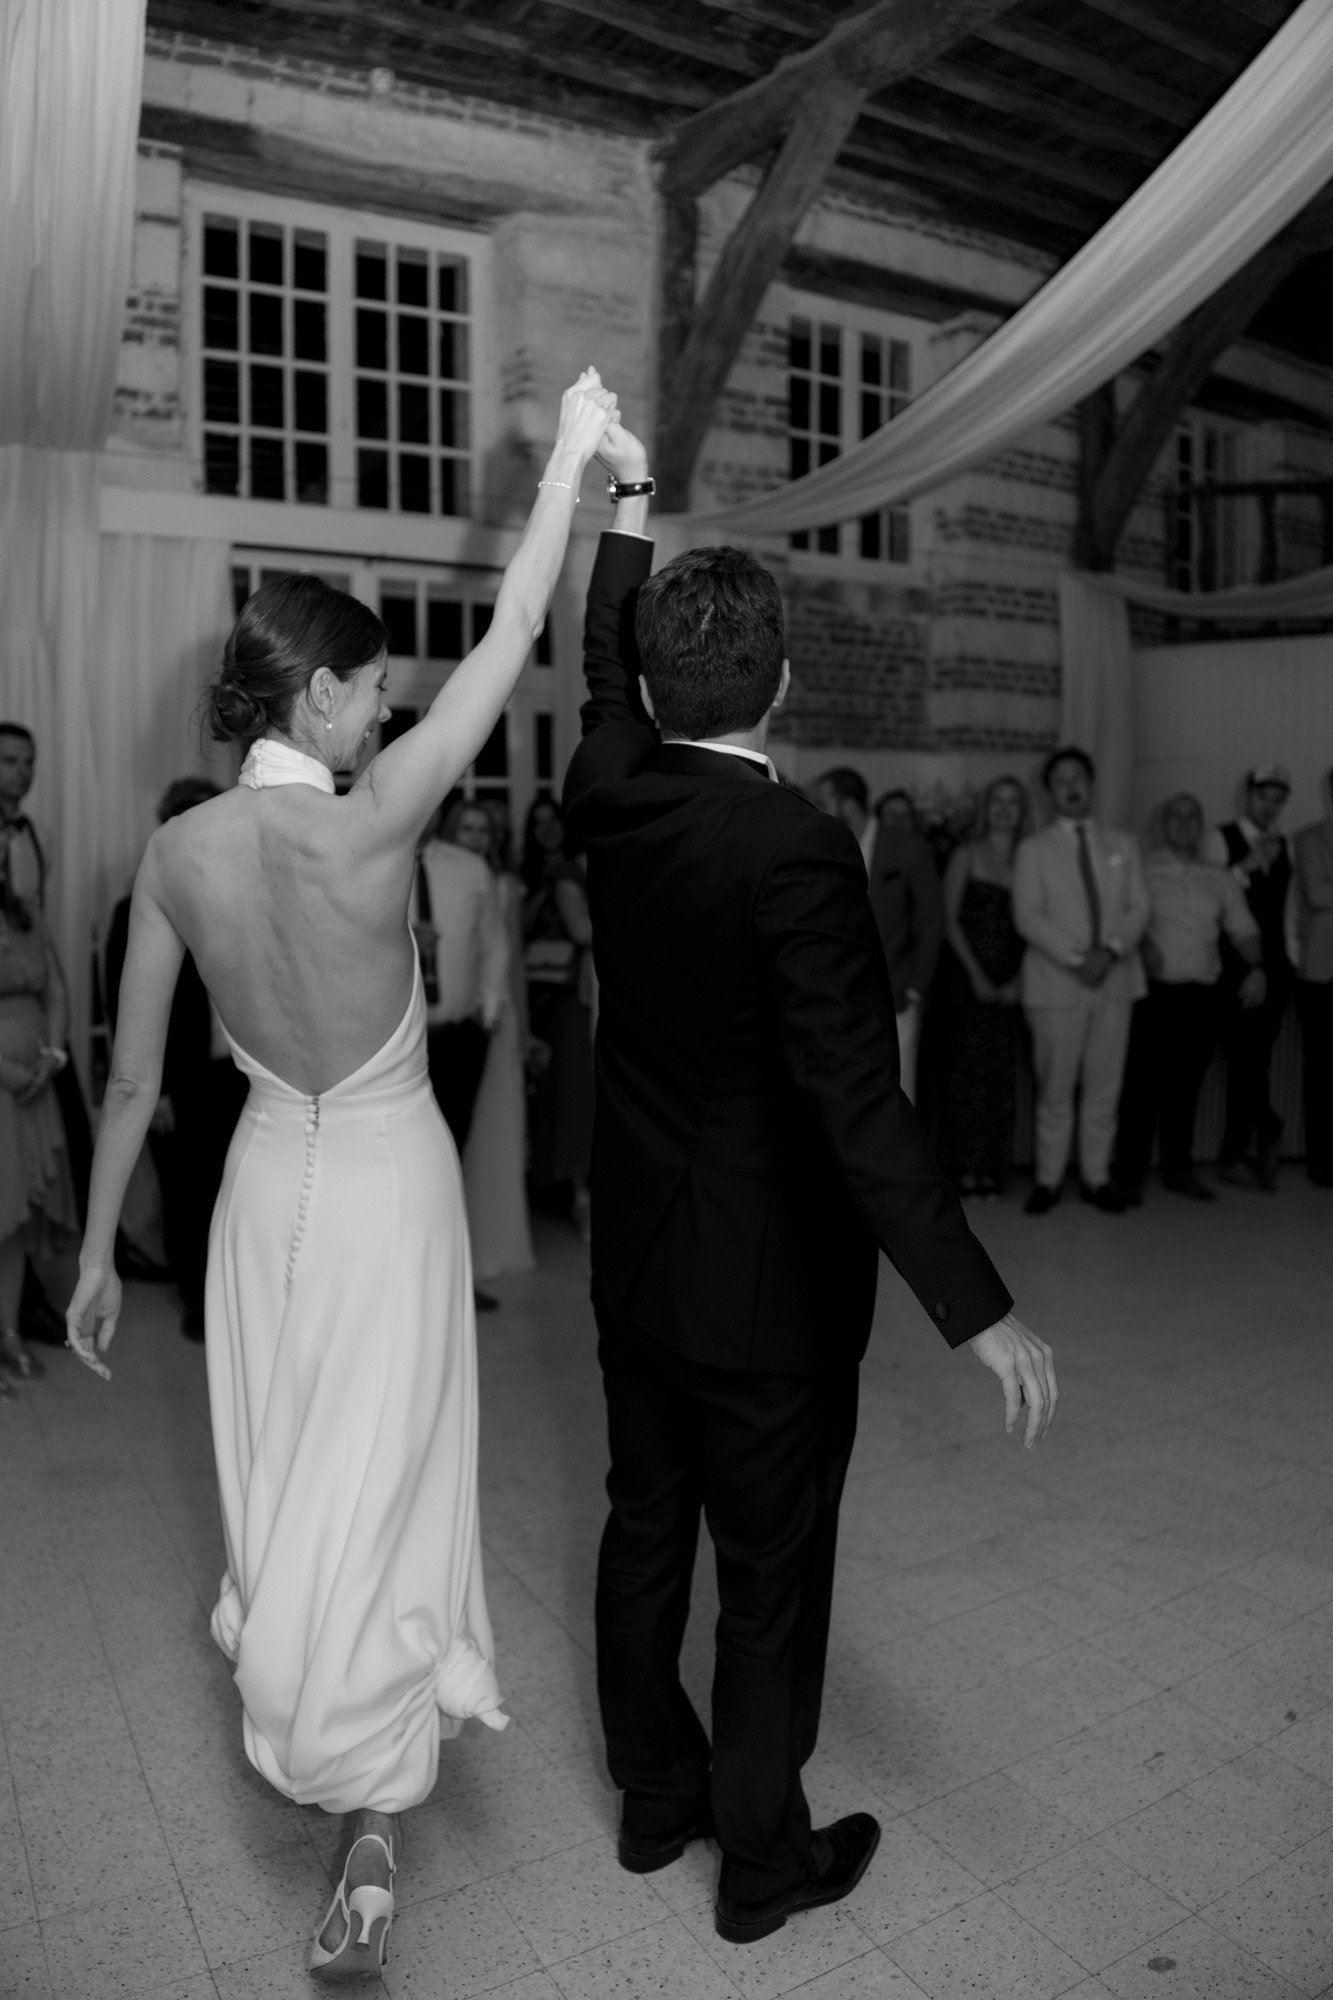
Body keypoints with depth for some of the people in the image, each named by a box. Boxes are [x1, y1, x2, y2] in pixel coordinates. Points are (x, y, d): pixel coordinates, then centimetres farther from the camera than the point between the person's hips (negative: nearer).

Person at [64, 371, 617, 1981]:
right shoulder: (369, 821, -21)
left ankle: (297, 1726, 47)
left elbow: (130, 1083, -1)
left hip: (266, 1180, 5)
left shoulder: (174, 853, -7)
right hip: (390, 1178, -4)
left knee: (280, 1481, 22)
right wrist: (571, 459, -3)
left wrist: (96, 1255, 10)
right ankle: (371, 1832, 17)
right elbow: (511, 639, -14)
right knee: (379, 1483, 8)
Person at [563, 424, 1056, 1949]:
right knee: (772, 1578, 13)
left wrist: (628, 502, 28)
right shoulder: (800, 852, -24)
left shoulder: (613, 799, -6)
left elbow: (604, 681, 16)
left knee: (646, 1531, 21)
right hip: (767, 1287, -6)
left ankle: (655, 1793, 42)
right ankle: (763, 1857, 34)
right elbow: (859, 1104, -29)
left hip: (635, 1261, 7)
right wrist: (977, 1311, -25)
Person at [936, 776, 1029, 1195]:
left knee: (1003, 1073, 2)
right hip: (966, 978, -2)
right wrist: (976, 975, -8)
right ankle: (966, 1165, 3)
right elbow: (950, 920, -1)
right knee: (966, 1068, -3)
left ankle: (993, 1166, 8)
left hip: (1009, 984, 2)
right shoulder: (966, 855, 3)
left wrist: (1017, 980, -6)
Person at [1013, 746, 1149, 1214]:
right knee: (1055, 1088, 0)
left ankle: (1097, 1177, 14)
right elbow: (1028, 917, -4)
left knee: (1104, 1087, 4)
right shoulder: (1034, 848, 6)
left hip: (1115, 979, 3)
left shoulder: (1122, 844, 15)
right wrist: (1076, 958, -15)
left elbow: (1138, 907, 7)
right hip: (1056, 982, -2)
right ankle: (1049, 1178, 10)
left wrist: (1110, 951, -12)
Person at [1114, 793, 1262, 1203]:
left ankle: (1179, 1169, 21)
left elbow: (1243, 930, 12)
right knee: (1143, 1086, -3)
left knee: (1186, 1087, 10)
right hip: (1154, 991, -3)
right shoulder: (1141, 871, 3)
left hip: (1201, 996, 3)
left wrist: (1256, 967, -4)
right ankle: (1130, 1173, 5)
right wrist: (1142, 943, -19)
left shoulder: (1220, 881, 14)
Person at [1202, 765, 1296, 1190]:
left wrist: (1292, 959, 11)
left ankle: (1235, 1155, 11)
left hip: (1274, 966, 4)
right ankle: (1266, 1129, 13)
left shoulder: (1284, 846, 14)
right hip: (1233, 967, -4)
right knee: (1243, 1059, -6)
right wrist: (1247, 867, -18)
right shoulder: (1220, 840, -1)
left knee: (1254, 1060, 3)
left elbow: (1287, 906, 16)